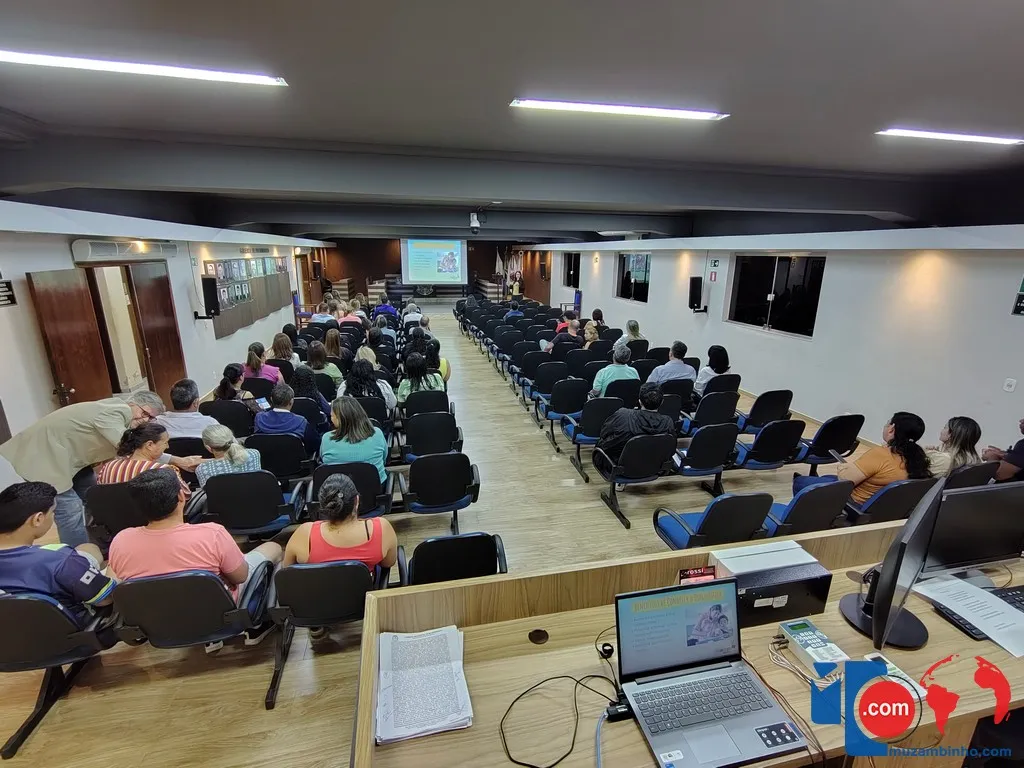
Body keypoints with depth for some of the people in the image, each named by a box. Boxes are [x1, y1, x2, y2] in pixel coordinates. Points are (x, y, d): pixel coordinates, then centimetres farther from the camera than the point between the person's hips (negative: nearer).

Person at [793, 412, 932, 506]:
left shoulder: (880, 454, -29)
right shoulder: (914, 456, -4)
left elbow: (845, 480, -23)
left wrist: (842, 469, -3)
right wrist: (852, 467, 8)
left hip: (857, 506, -9)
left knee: (800, 482, 8)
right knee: (825, 478, 30)